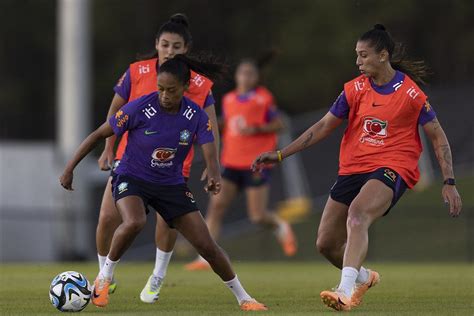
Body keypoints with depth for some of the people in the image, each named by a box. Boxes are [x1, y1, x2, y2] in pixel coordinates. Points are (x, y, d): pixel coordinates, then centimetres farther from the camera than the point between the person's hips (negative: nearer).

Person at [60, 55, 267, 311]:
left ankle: (242, 297, 17)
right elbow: (99, 135, -10)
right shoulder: (139, 108, -20)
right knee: (134, 223, -36)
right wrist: (69, 169, -9)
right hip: (131, 179, -3)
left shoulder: (196, 116, -12)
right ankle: (104, 276, -12)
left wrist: (214, 178, -44)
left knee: (206, 245, -2)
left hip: (171, 185, 3)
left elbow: (210, 155, -20)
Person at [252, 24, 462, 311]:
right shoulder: (355, 89, 5)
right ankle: (364, 277, 38)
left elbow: (438, 137, 1)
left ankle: (347, 290, -49)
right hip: (353, 169, 6)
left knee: (357, 215, -36)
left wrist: (450, 183, -6)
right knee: (326, 244, 7)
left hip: (392, 169, -6)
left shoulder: (411, 93, -6)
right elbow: (324, 127, 10)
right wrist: (280, 155, 6)